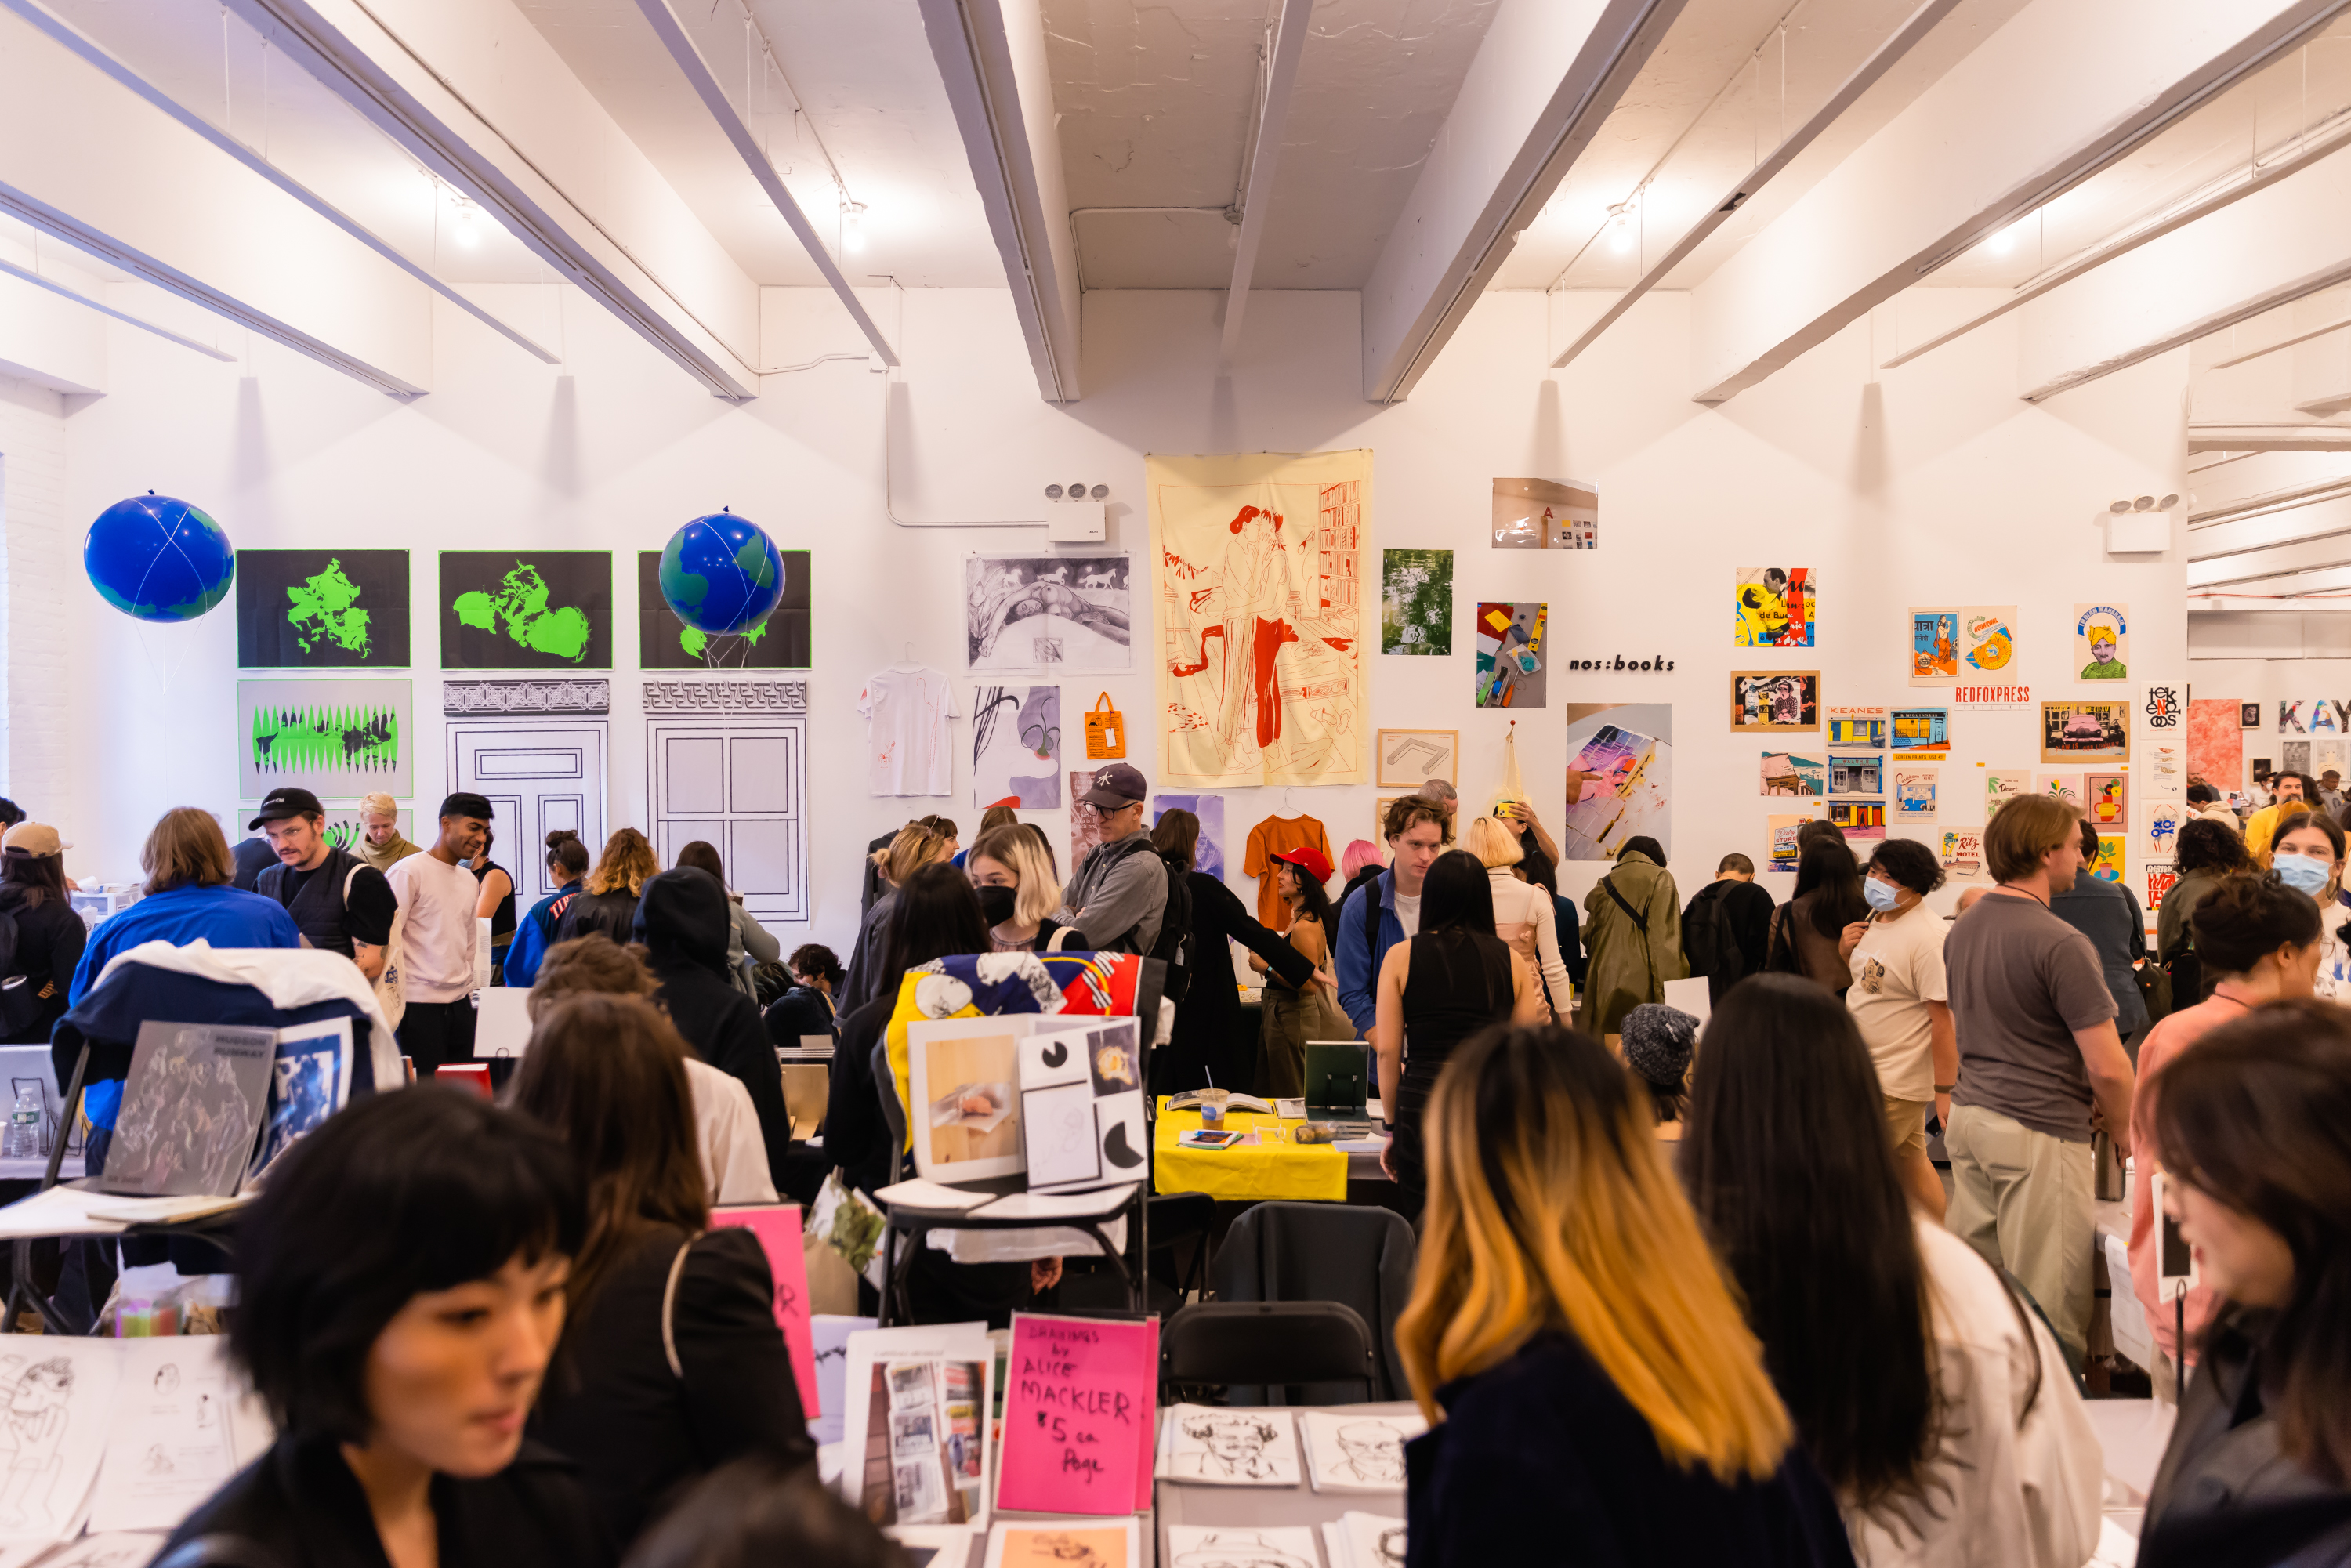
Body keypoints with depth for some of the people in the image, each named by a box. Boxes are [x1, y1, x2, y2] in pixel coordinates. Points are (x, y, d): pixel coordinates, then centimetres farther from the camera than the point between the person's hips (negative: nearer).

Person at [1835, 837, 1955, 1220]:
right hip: (1870, 1069, 9)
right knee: (1910, 1164, 18)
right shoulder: (1875, 919, 6)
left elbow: (1945, 1018, -23)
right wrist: (1847, 953, -1)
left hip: (1897, 1082, -9)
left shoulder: (1930, 938, -21)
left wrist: (1945, 1091, -23)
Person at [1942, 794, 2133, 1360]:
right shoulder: (2060, 944, -17)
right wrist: (2123, 1131, 0)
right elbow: (2108, 1068, -17)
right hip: (2037, 1131, -8)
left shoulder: (1962, 929, 10)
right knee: (2050, 1310, 1)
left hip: (1968, 1116, 8)